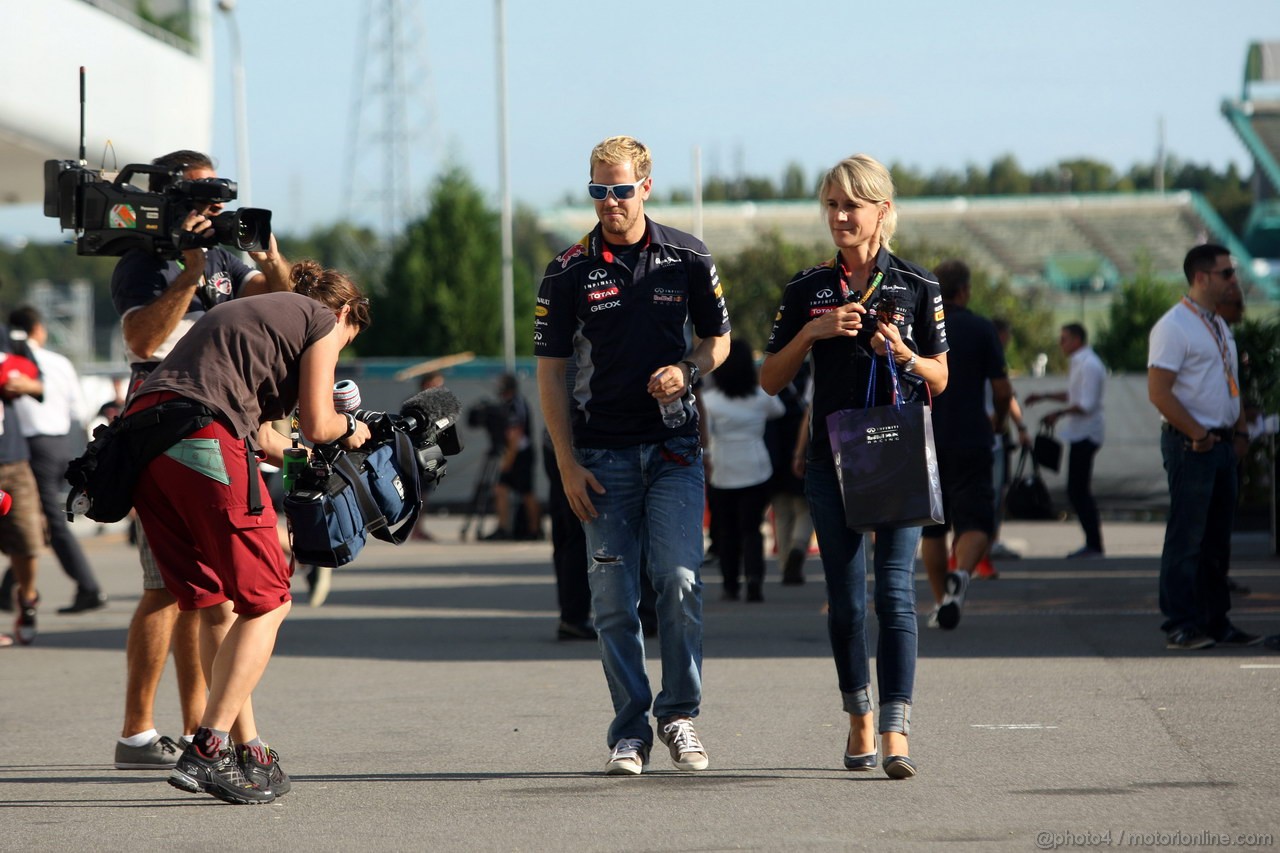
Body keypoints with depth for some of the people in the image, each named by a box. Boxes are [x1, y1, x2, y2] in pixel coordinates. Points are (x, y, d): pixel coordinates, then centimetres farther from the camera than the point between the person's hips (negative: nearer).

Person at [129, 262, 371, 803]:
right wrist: (350, 429, 27)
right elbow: (316, 425, 6)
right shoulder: (322, 320, 13)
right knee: (265, 603, -1)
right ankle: (207, 752, -12)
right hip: (202, 435, -8)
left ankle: (248, 753, 17)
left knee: (216, 605, 15)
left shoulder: (249, 311, 35)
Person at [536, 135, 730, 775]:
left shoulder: (686, 259, 4)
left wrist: (687, 370, -9)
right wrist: (567, 464, -4)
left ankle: (679, 715, 3)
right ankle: (629, 729, 8)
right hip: (602, 453, 0)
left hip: (673, 446, 0)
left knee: (679, 580, -11)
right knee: (613, 597, 0)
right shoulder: (569, 272, 0)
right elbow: (549, 372, 3)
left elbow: (718, 337, 15)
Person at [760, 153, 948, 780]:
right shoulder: (808, 291, 8)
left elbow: (940, 379, 7)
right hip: (832, 459, 2)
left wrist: (904, 354, -13)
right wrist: (812, 332, -8)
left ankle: (895, 736, -16)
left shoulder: (916, 287, 4)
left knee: (895, 591, -11)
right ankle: (859, 720, 22)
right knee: (845, 599, 5)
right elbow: (771, 380, 7)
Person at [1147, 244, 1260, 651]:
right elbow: (1158, 392, -18)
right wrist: (1198, 435, -17)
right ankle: (1180, 627, -6)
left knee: (1217, 538, 11)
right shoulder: (1174, 327, -12)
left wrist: (1240, 430, 13)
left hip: (1222, 444, 9)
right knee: (1186, 539, -8)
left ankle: (1216, 623, 17)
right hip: (1190, 445, -9)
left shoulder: (1220, 326, 17)